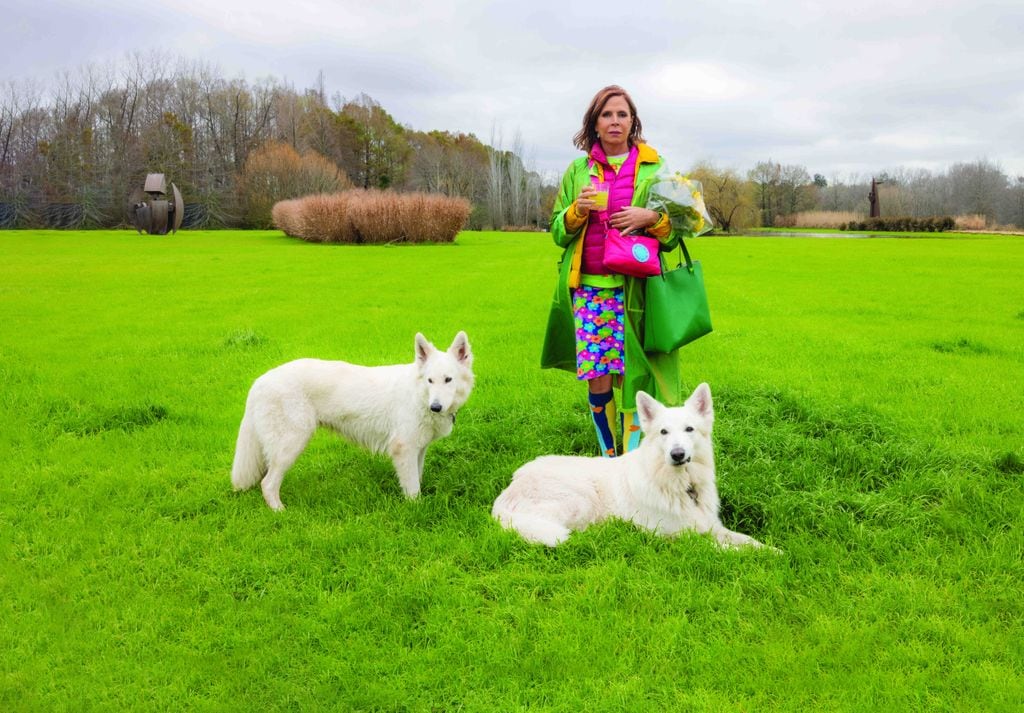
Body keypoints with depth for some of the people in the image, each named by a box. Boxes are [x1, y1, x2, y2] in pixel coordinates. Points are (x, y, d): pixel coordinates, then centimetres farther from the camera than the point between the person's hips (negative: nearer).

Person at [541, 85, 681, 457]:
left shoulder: (654, 168, 7)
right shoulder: (578, 170, 11)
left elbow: (673, 233, 10)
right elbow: (558, 232, 14)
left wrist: (651, 218, -10)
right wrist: (577, 210, -6)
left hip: (635, 287, -1)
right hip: (589, 288, 2)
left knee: (630, 375, -4)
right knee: (597, 378, 0)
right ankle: (608, 457, 17)